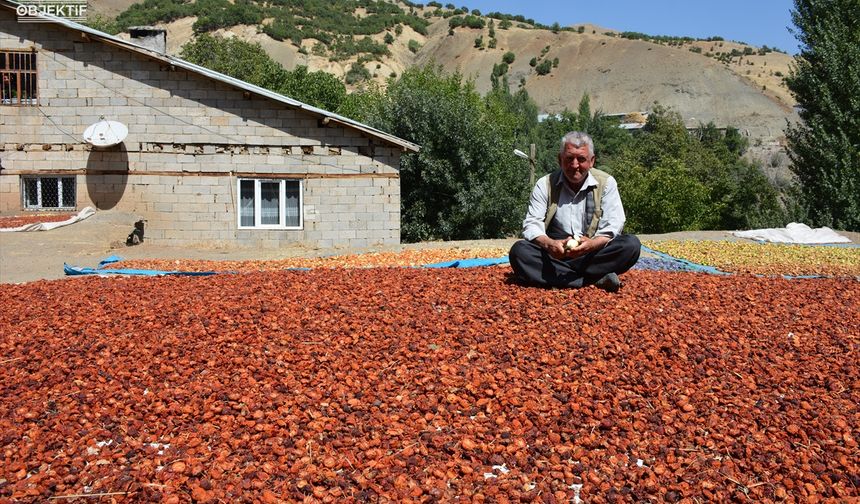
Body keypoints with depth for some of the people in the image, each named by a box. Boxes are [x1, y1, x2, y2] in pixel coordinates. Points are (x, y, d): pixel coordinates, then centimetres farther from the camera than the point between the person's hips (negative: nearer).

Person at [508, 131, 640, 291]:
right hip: (553, 254, 1)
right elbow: (532, 224, -5)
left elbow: (612, 227, -5)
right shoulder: (545, 185, 3)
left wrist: (592, 244, -27)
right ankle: (594, 280, -32)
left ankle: (560, 276, -26)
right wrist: (549, 244, -27)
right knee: (518, 251, -29)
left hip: (592, 254, 0)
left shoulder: (606, 183, 2)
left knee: (631, 245, -24)